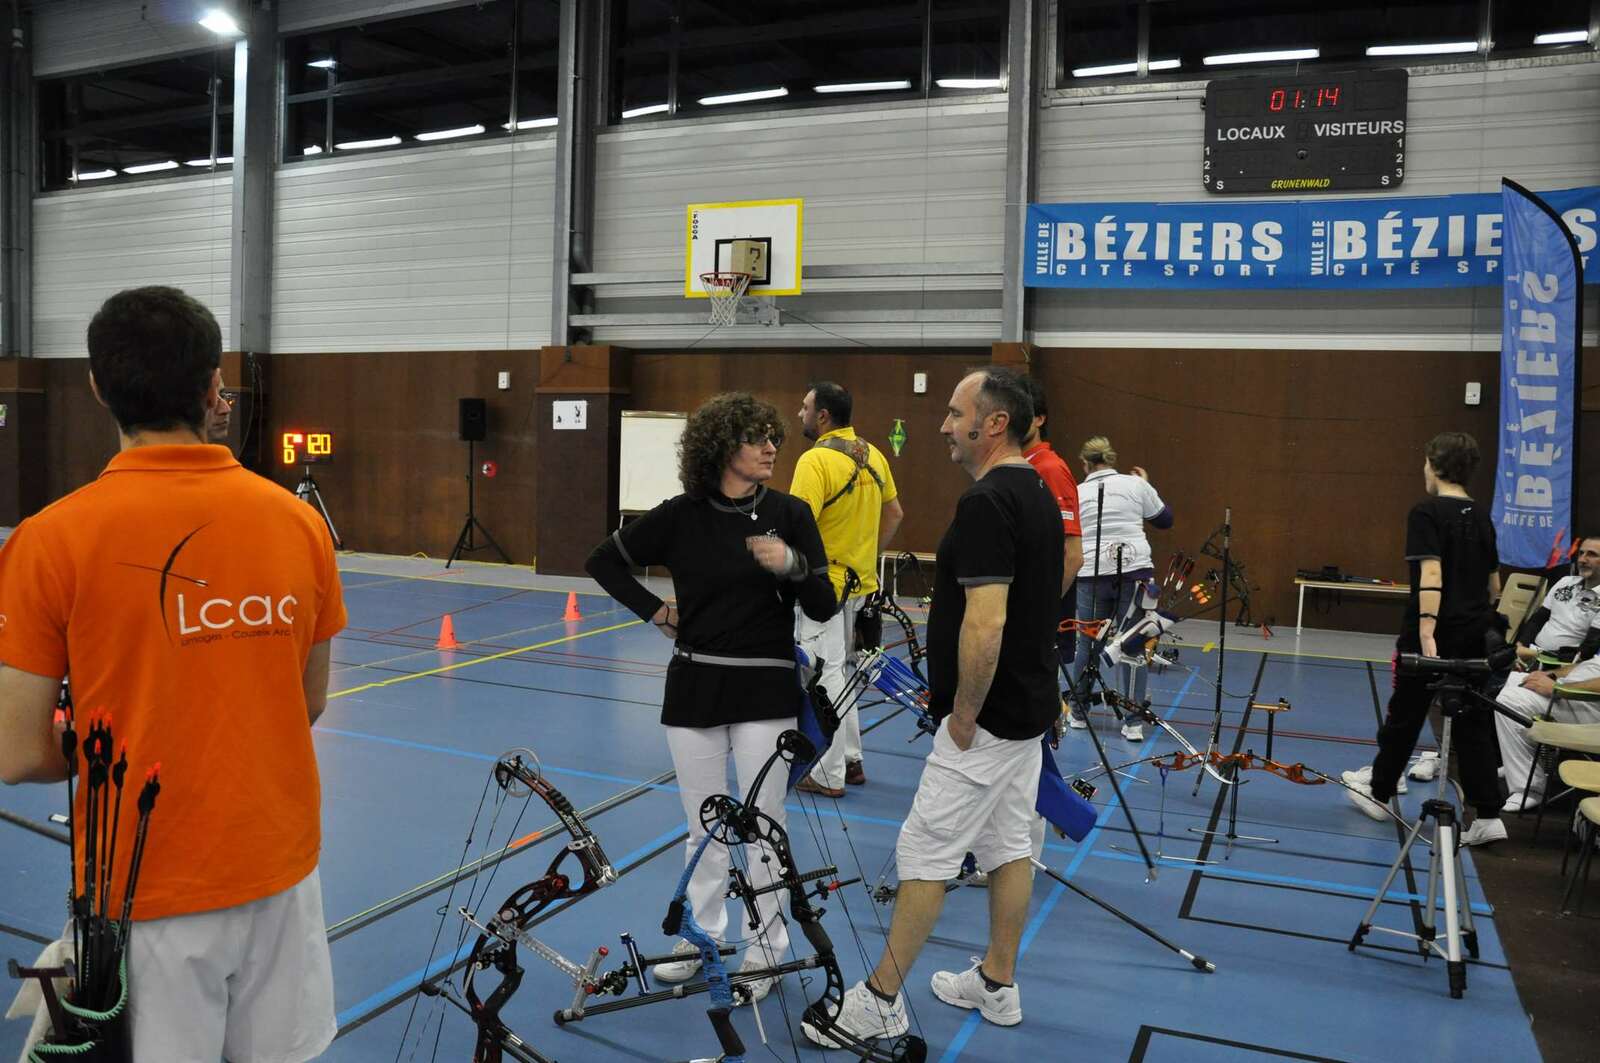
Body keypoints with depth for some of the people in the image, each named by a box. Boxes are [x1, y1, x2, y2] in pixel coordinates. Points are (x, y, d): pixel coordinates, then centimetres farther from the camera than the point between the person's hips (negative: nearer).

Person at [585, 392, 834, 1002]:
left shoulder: (789, 514, -5)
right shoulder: (681, 516, -3)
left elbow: (824, 609, -5)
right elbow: (604, 560, 9)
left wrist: (791, 565, -23)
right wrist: (655, 612, 2)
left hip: (765, 691, -1)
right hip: (695, 688, 2)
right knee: (705, 828, 14)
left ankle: (765, 951, 23)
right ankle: (702, 937, 32)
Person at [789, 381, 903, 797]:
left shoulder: (816, 460, -19)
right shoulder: (872, 454, 6)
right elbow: (894, 514, 14)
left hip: (825, 586, -8)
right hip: (861, 581, 8)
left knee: (824, 676, 1)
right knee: (842, 671, 21)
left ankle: (829, 775, 10)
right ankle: (851, 759, 29)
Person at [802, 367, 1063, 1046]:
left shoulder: (986, 501, -22)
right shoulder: (1039, 495, 10)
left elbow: (985, 623, -28)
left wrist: (963, 715, -17)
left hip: (987, 719, -10)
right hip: (1027, 709, 10)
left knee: (925, 854, 0)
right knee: (1008, 846, 16)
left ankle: (880, 1001, 12)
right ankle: (997, 986, 29)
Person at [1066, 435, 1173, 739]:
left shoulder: (1076, 494, 6)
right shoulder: (1135, 484, 4)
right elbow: (1165, 520, 15)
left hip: (1092, 575, 1)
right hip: (1134, 572, -1)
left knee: (1087, 644, 12)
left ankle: (1078, 712, 24)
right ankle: (1133, 723, 2)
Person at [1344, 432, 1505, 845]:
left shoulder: (1427, 512, -12)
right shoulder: (1481, 516, 9)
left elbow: (1431, 574, -24)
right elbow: (1495, 583, 16)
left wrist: (1426, 631, -31)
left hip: (1433, 634, -6)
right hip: (1473, 637, 6)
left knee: (1405, 716, 10)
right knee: (1473, 723, 9)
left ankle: (1378, 792, 26)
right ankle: (1488, 815, 5)